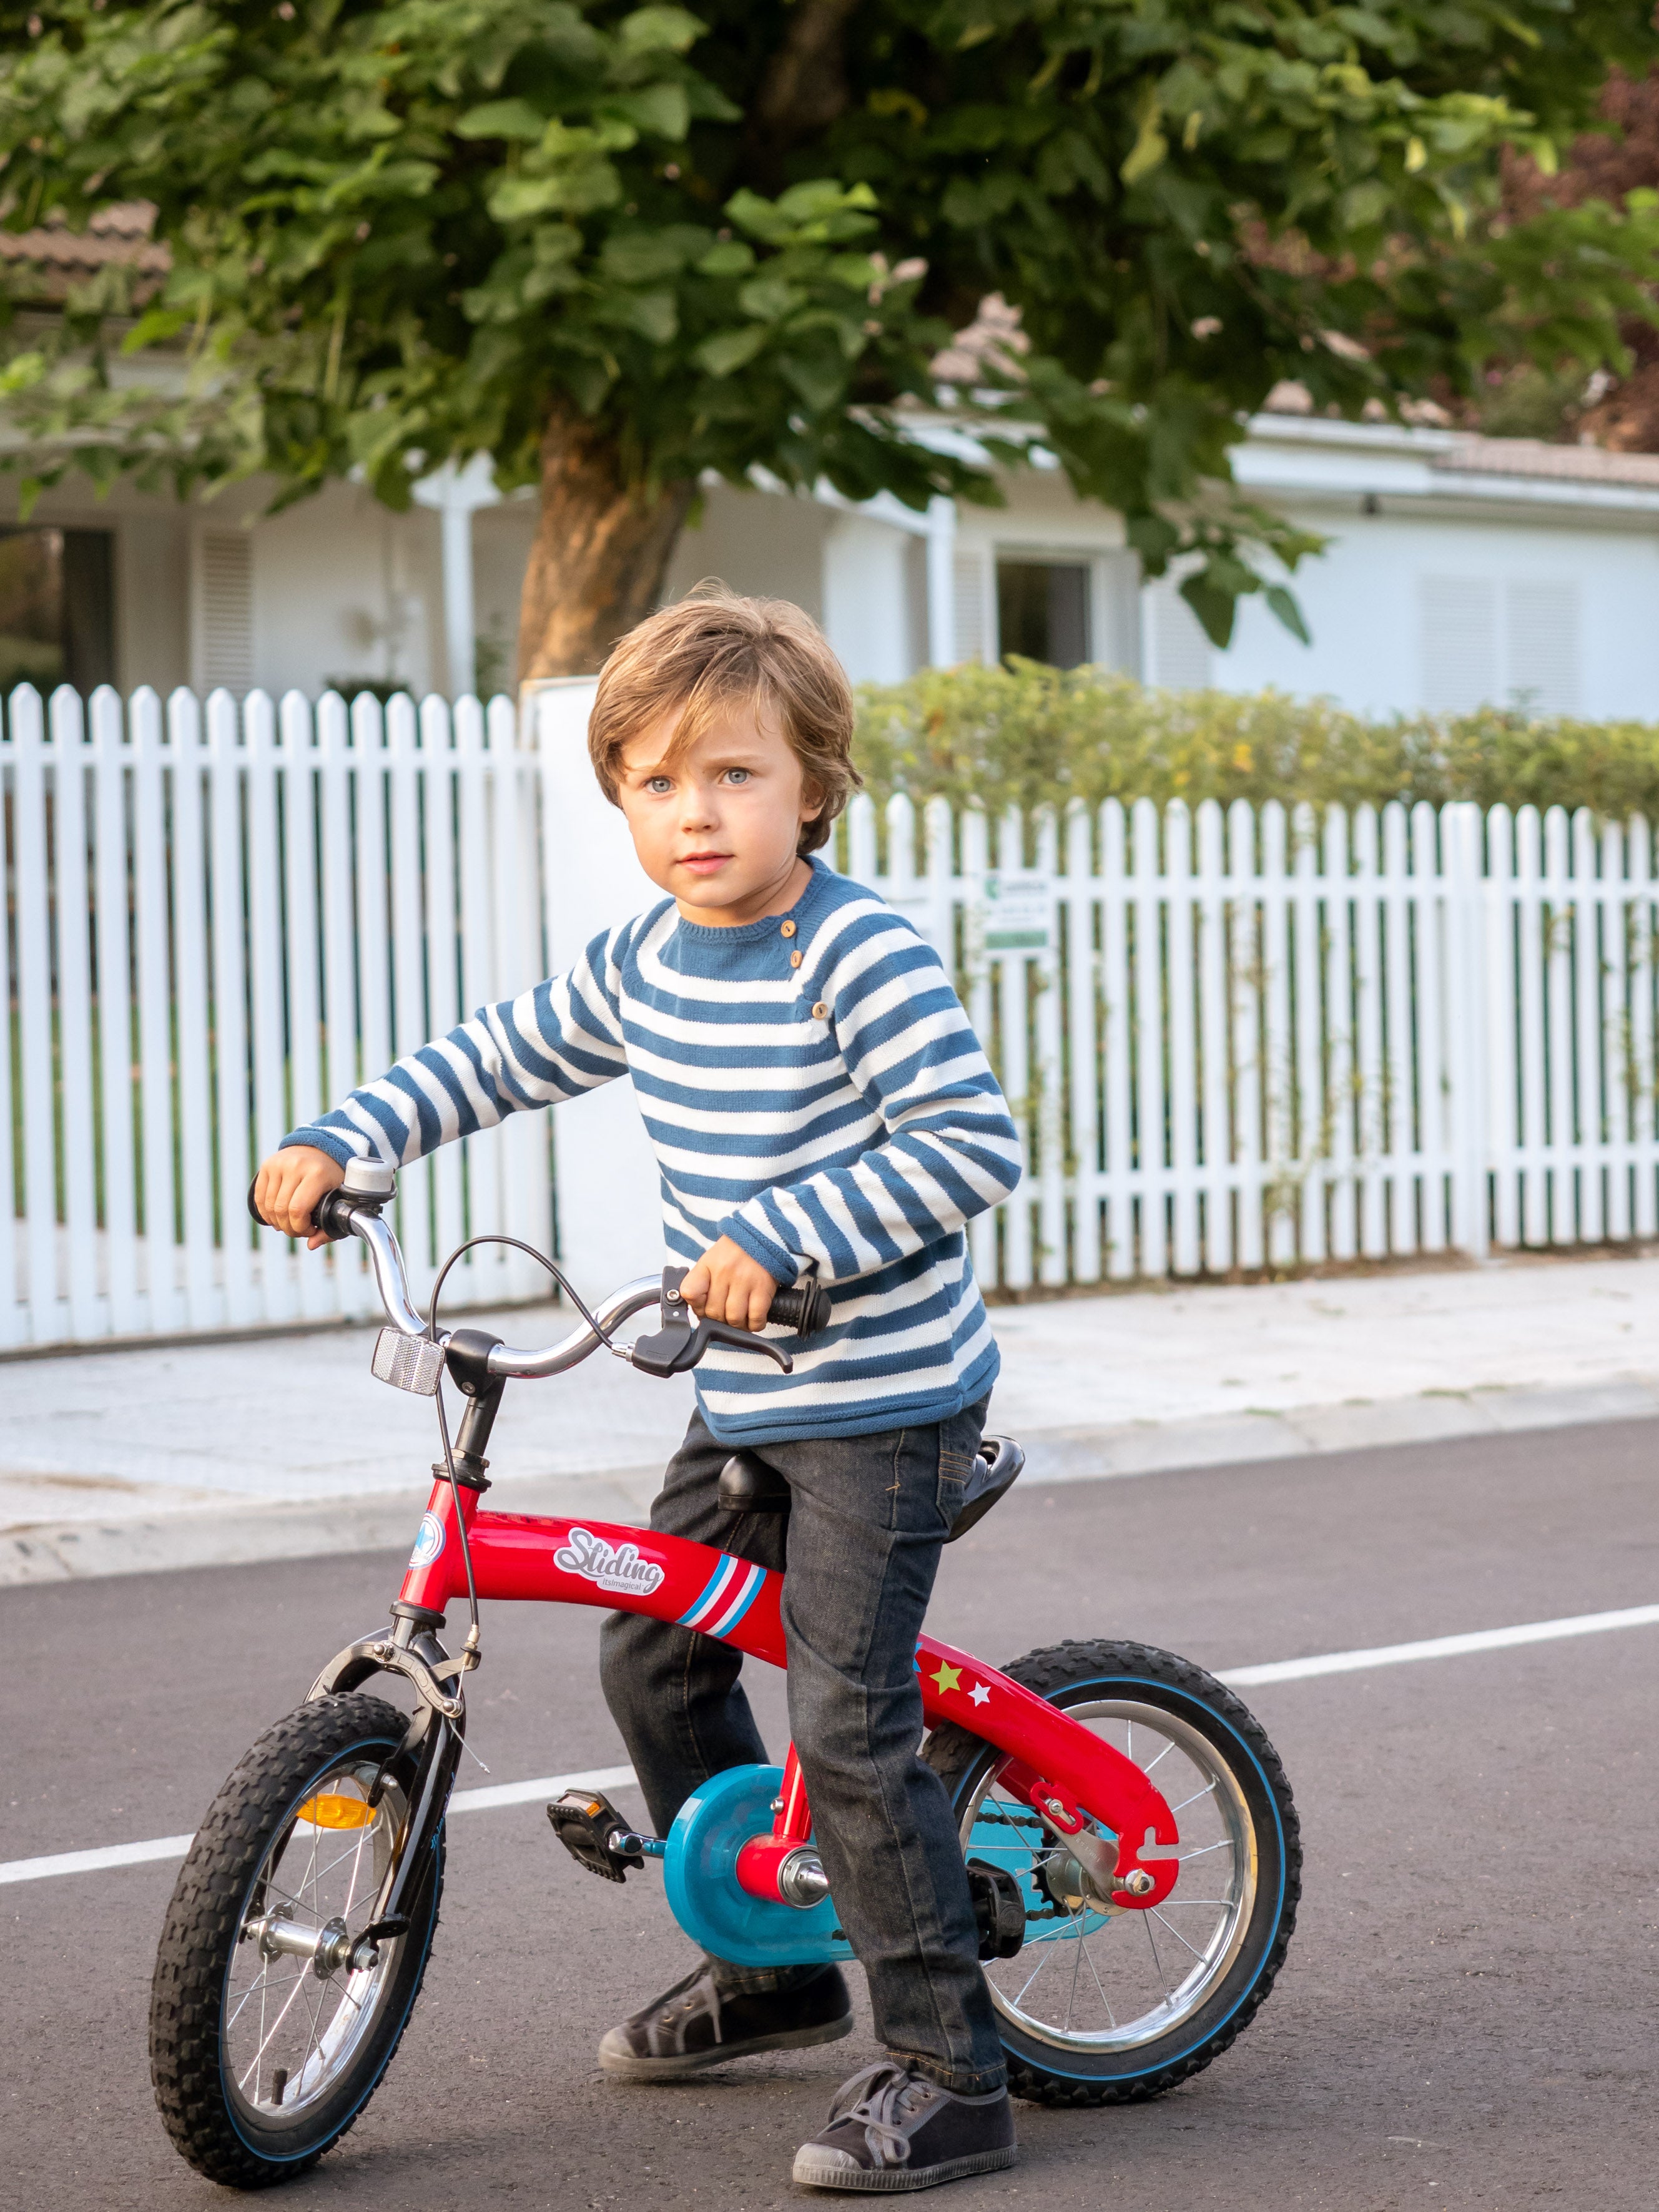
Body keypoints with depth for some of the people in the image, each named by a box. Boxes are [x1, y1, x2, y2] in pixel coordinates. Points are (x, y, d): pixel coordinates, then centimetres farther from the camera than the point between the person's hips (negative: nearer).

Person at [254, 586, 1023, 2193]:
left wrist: (779, 1235, -32)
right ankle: (771, 1965, 33)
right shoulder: (648, 962, 6)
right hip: (745, 1397, 9)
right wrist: (341, 1141, 9)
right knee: (650, 1654, 15)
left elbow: (973, 1143, -26)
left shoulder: (860, 955, -19)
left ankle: (946, 2071, -3)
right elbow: (506, 1058, 19)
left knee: (847, 1721, -12)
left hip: (884, 1396, -9)